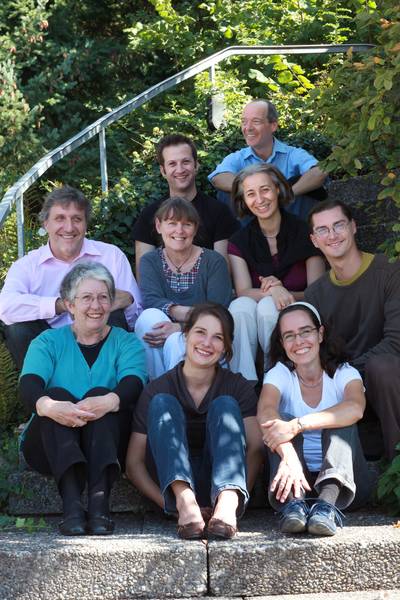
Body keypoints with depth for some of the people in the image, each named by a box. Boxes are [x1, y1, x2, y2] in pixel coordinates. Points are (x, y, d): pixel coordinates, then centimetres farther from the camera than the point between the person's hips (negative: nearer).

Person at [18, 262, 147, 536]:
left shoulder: (127, 343, 12)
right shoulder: (48, 342, 12)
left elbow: (132, 384, -10)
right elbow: (29, 385, -8)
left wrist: (109, 401, -35)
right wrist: (48, 406, -34)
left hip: (108, 445, 0)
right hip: (51, 448, 1)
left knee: (99, 395, -26)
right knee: (57, 395, -26)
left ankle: (100, 501, -44)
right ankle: (71, 501, -45)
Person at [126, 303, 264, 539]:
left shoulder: (238, 387, 4)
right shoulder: (158, 390, 0)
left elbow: (255, 448, -9)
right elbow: (134, 463, -3)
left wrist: (233, 501, -26)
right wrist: (169, 503, -20)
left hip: (219, 482, 0)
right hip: (172, 480, 0)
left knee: (225, 405, -17)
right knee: (162, 403, -17)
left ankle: (227, 503, -42)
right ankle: (184, 501, -40)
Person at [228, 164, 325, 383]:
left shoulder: (304, 233, -2)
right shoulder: (239, 241, 5)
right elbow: (243, 291, -8)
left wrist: (285, 293, -21)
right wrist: (273, 292, -29)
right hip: (253, 315, 2)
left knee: (268, 306, -33)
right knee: (240, 306, -31)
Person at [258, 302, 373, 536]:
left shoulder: (344, 373, -2)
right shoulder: (280, 374, 1)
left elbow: (356, 408, -28)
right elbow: (266, 412, -23)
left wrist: (297, 425, -40)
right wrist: (289, 456, -44)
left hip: (342, 478, -1)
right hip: (297, 474, 1)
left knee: (341, 420, -24)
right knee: (281, 420, -22)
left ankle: (328, 502, -48)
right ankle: (293, 502, -45)